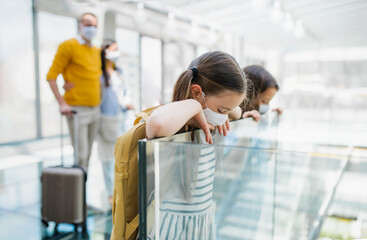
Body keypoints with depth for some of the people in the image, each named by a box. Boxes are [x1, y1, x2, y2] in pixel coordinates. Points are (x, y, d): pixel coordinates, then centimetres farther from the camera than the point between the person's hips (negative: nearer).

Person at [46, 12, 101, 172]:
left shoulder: (96, 51, 16)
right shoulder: (68, 46, -4)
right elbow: (51, 76, -6)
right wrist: (62, 103, -15)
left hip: (95, 109, 7)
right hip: (77, 110, -7)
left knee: (88, 153, 11)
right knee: (81, 155, -8)